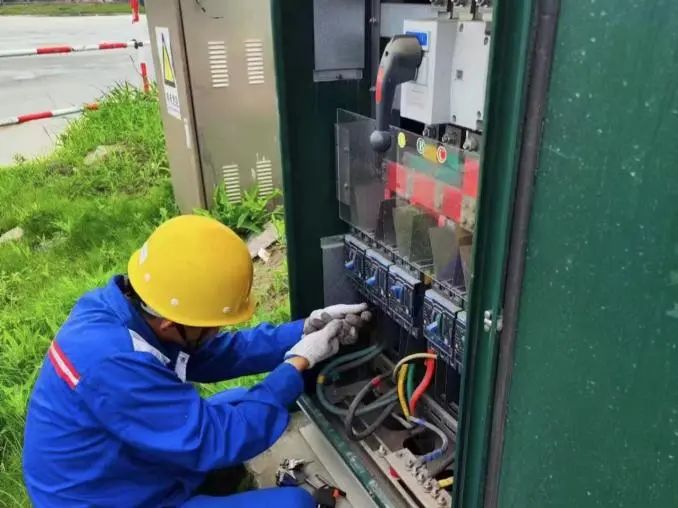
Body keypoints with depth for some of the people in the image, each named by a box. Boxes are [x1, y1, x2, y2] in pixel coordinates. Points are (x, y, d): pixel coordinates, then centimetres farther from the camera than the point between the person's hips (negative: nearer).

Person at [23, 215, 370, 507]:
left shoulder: (123, 306, -11)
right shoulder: (114, 365, -37)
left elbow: (221, 352, 0)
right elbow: (218, 440, -29)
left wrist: (304, 330, -7)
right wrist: (299, 362, -21)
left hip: (118, 472, 8)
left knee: (243, 403, 15)